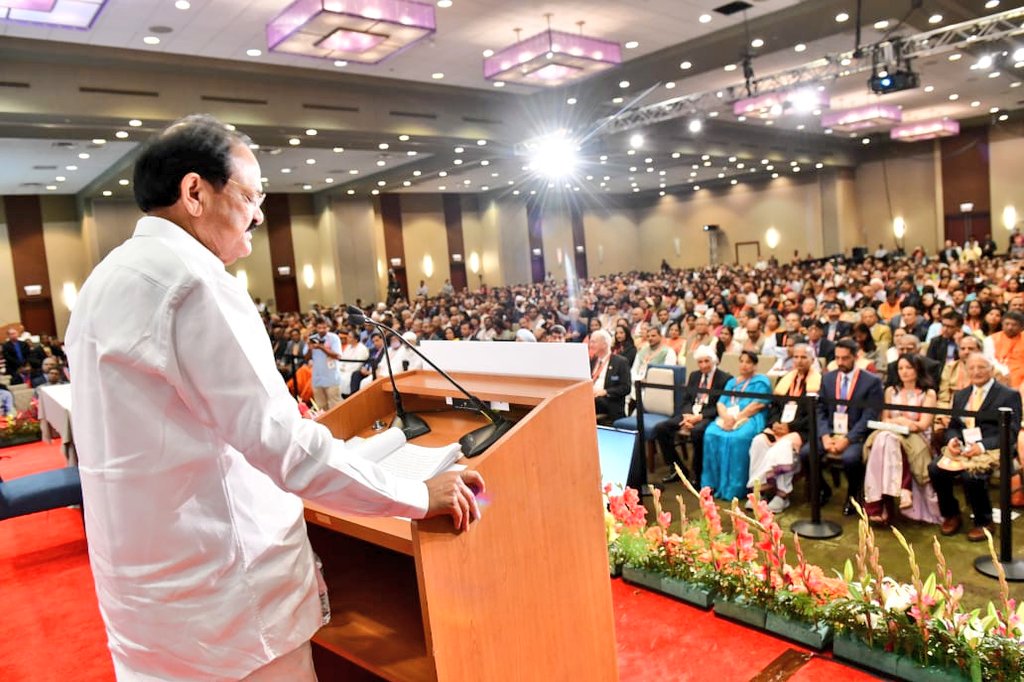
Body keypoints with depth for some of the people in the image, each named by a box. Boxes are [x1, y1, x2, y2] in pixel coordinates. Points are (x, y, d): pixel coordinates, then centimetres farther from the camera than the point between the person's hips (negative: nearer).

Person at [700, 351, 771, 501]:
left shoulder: (761, 381, 10)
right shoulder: (731, 382, 28)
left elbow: (758, 405, -6)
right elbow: (720, 403, 16)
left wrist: (736, 418, -15)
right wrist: (726, 417, -8)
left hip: (749, 419, -5)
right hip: (727, 418, 5)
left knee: (736, 439, -36)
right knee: (711, 434, -26)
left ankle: (733, 489, -29)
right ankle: (712, 483, -21)